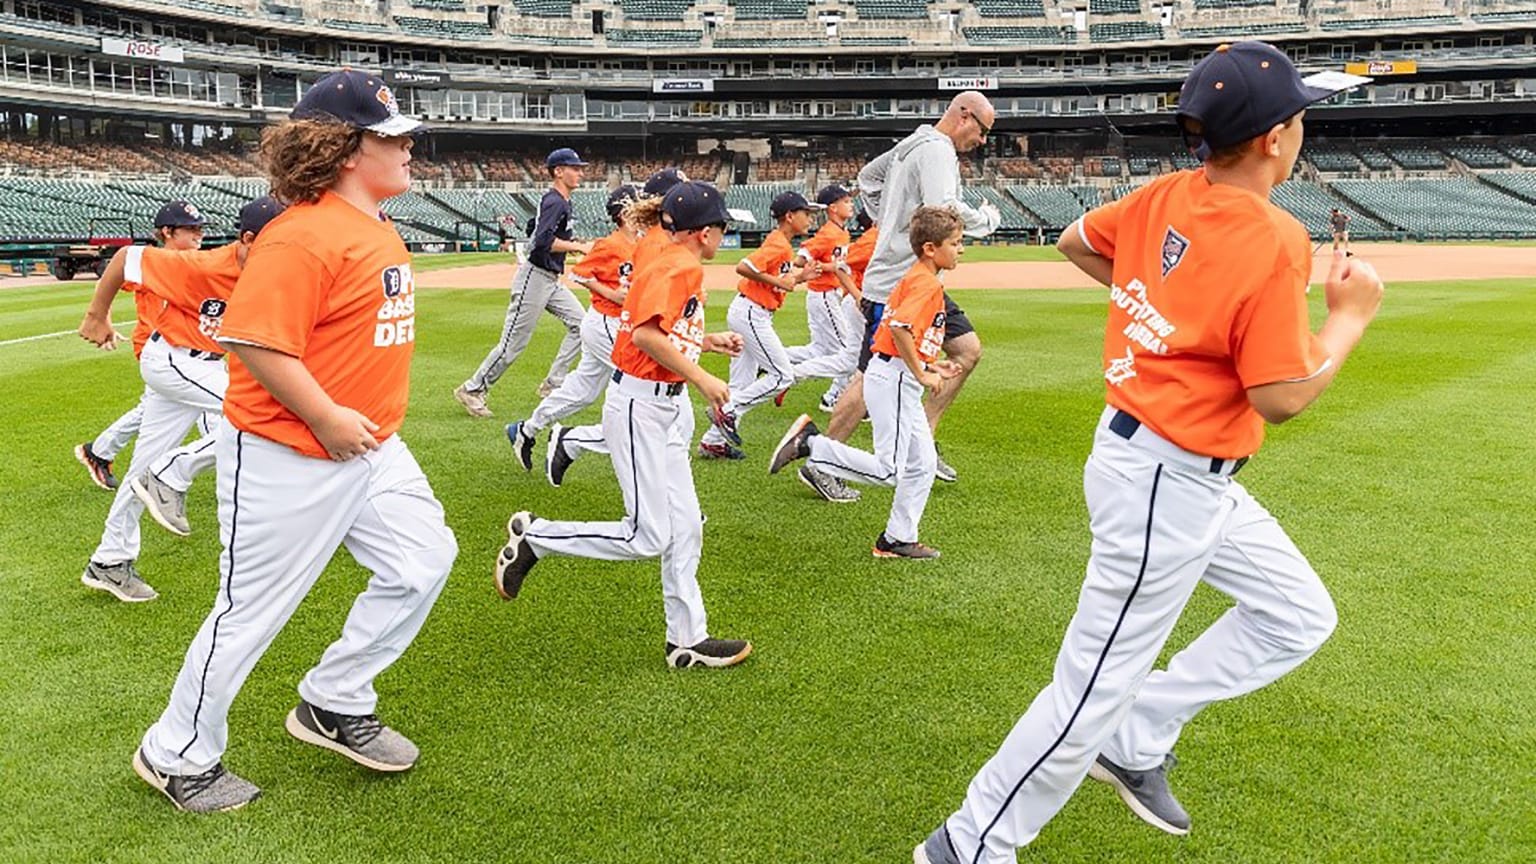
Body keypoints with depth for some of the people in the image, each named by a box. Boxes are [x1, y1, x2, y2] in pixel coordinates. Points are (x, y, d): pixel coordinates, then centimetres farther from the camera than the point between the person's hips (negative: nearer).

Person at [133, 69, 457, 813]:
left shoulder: (379, 230, 11)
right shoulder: (304, 235, -21)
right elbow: (254, 339, -25)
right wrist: (326, 418, -23)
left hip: (372, 447, 9)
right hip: (288, 457, -9)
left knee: (423, 559, 8)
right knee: (253, 608, 3)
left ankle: (334, 706, 25)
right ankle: (179, 757, 26)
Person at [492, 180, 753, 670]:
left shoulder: (684, 268, 12)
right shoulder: (677, 268, -16)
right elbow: (646, 335, -27)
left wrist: (707, 341, 20)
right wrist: (701, 379, -24)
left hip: (670, 405, 10)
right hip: (639, 405, -10)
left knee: (684, 528, 11)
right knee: (648, 537, -7)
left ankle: (688, 640, 19)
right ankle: (533, 537, 8)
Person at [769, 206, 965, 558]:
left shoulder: (915, 279, 17)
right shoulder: (927, 283, -14)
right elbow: (900, 327, -28)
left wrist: (931, 365, 16)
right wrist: (922, 374, -21)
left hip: (902, 381, 11)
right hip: (894, 379, -11)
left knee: (922, 464, 14)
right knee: (887, 470, -11)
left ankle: (898, 539, 21)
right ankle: (809, 443, -7)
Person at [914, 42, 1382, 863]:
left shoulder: (1165, 196, 0)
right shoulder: (1274, 242, -22)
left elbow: (1076, 241, 17)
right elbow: (1280, 398, -20)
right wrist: (1351, 317, -5)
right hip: (1168, 485, -9)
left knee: (1299, 616, 21)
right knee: (1096, 690, 2)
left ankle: (1136, 743, 25)